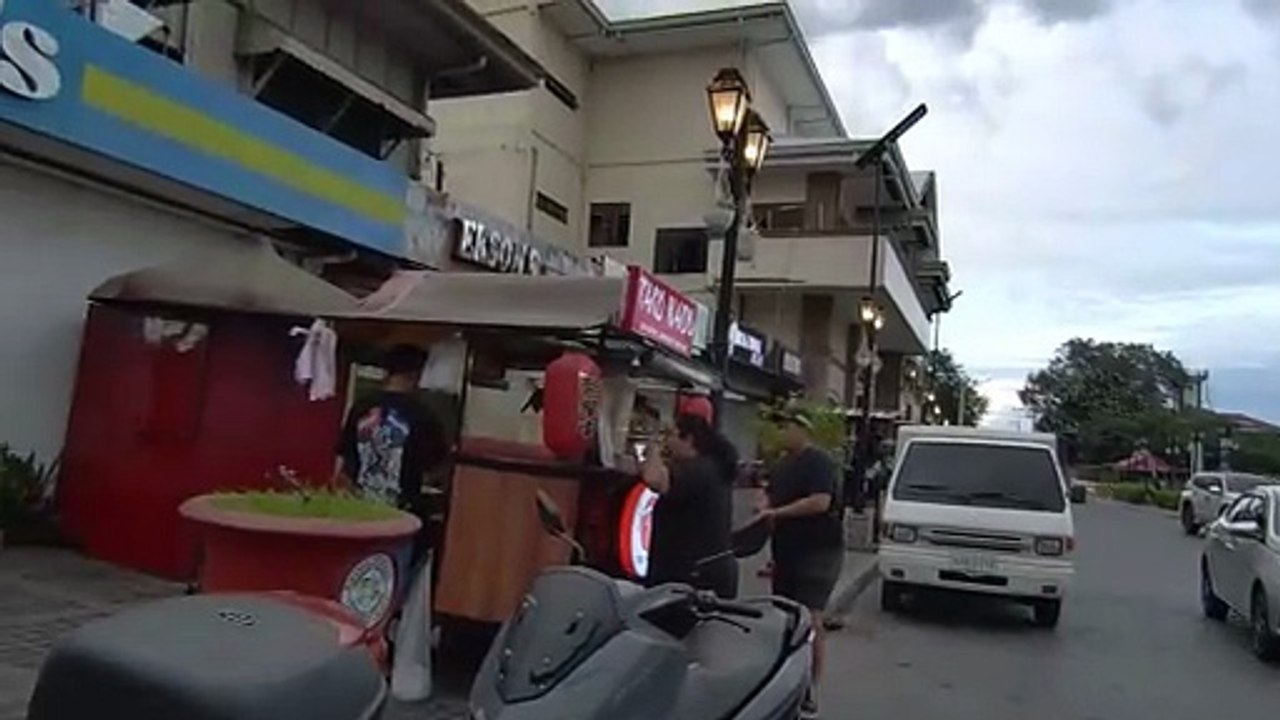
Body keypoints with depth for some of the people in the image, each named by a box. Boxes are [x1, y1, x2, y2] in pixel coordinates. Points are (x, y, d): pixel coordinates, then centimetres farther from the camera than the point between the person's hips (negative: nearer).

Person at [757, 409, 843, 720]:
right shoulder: (782, 464, 14)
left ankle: (810, 693, -4)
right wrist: (765, 509, 2)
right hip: (786, 552, 9)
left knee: (810, 618, -11)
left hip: (818, 552, -8)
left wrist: (778, 512, -19)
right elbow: (771, 496, 25)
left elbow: (820, 502, -24)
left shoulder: (819, 462, -13)